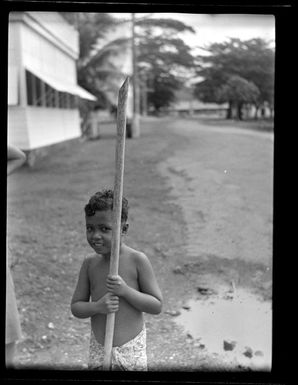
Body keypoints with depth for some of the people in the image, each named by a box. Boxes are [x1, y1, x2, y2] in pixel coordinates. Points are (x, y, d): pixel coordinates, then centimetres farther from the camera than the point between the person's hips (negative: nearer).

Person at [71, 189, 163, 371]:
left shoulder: (137, 260, -13)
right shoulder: (90, 263, -4)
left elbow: (157, 306, -10)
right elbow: (76, 307, 2)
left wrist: (125, 290, -24)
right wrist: (98, 306, -18)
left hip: (131, 348, -3)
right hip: (98, 348, 3)